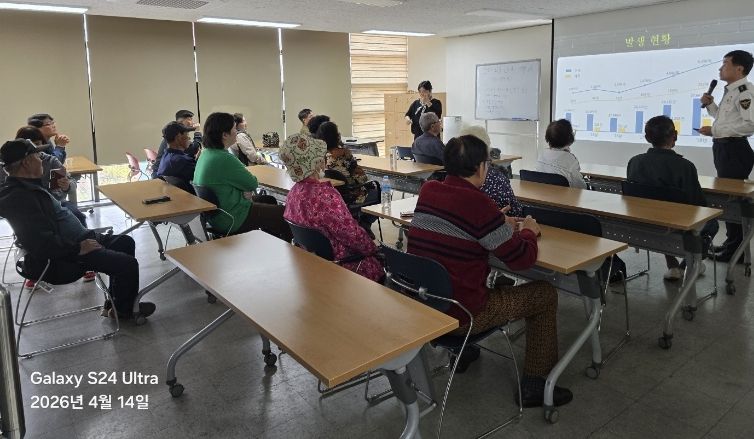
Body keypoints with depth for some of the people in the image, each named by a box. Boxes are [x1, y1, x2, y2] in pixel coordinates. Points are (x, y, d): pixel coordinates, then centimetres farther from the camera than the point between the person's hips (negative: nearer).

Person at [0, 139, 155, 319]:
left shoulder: (25, 186, 11)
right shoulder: (19, 197, -24)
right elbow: (43, 243, -31)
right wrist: (78, 249, -23)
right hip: (60, 261, -12)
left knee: (126, 242, 18)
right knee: (128, 264, -17)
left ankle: (115, 301, 22)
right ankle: (123, 310, 11)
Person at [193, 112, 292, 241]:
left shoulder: (206, 153, 4)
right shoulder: (224, 159, -27)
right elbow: (253, 184, -16)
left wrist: (246, 189, -3)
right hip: (231, 220, -10)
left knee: (269, 200, 26)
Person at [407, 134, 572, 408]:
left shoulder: (427, 191, 0)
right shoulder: (477, 203, -21)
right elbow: (522, 259, -14)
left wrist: (498, 221, 19)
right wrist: (528, 231, 6)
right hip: (457, 315, -7)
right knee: (545, 295, 10)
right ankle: (533, 385, 20)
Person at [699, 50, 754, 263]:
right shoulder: (731, 91, 15)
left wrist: (714, 130, -23)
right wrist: (710, 105, 11)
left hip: (734, 149, -10)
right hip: (724, 148, 10)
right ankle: (732, 242, 28)